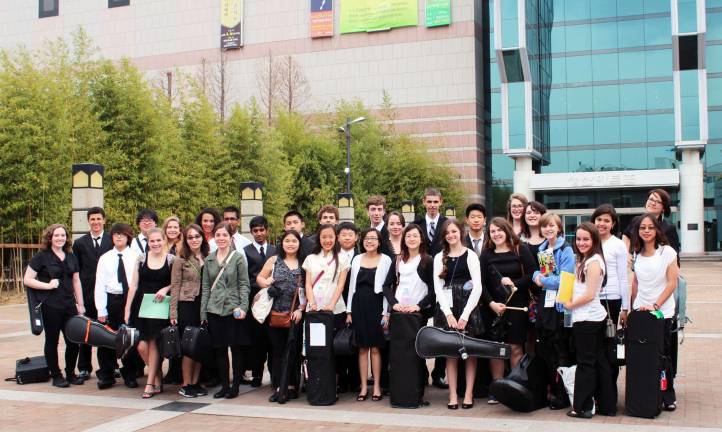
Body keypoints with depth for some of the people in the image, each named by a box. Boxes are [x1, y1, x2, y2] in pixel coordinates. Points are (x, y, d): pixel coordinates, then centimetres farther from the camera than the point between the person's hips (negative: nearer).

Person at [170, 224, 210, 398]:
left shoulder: (208, 258, 9)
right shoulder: (181, 260, -1)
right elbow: (175, 287, -2)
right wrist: (173, 313, -6)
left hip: (204, 306, 4)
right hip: (187, 305, -4)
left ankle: (195, 382, 16)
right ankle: (186, 385, 9)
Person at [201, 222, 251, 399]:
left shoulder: (238, 257, -1)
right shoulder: (209, 259, 10)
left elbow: (244, 285, -2)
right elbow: (205, 287, 11)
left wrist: (243, 307, -14)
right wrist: (203, 313, 7)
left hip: (233, 310, -3)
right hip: (214, 310, 4)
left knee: (236, 348, 2)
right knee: (219, 349, 7)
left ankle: (235, 386, 11)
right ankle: (224, 385, 17)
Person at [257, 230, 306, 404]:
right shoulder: (273, 261, 10)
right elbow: (259, 278, 14)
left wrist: (301, 309, -7)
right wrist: (266, 282, -8)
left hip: (296, 315, -1)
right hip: (275, 313, 1)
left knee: (293, 350, -2)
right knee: (277, 350, 4)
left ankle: (290, 387, 5)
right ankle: (278, 387, 9)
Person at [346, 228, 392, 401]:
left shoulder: (385, 260, -1)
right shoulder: (356, 259, 9)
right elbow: (352, 286, 12)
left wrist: (386, 313, -8)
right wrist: (349, 311, 7)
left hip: (376, 306, -3)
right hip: (359, 305, 3)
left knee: (375, 348, 2)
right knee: (362, 348, 6)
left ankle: (377, 387, 10)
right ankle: (364, 386, 12)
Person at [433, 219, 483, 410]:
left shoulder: (470, 255, 1)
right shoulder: (439, 258, 10)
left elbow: (477, 287, -5)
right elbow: (437, 287, 4)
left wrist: (465, 315, -11)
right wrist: (449, 314, -7)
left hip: (468, 307, -2)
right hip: (446, 308, 2)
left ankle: (469, 394, 6)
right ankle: (452, 395, 5)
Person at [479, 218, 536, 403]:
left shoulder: (521, 250, 1)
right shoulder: (486, 254, 7)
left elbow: (532, 275, -4)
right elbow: (481, 283, 2)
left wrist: (514, 283, -15)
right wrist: (492, 303, -11)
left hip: (517, 306, -2)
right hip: (493, 307, 2)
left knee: (515, 347, -3)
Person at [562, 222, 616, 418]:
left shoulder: (594, 261, -14)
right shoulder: (585, 260, 14)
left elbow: (589, 294, -18)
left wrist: (570, 304, -7)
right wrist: (571, 301, 2)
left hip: (587, 318, -9)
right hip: (593, 317, 9)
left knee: (586, 362, -1)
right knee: (599, 361, 12)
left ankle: (582, 407, 8)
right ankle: (607, 405, 19)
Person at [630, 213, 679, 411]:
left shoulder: (667, 252, -5)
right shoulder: (637, 254, 9)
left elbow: (672, 283, -8)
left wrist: (655, 305, -16)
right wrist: (633, 307, 9)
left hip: (662, 311, -4)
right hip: (640, 311, 4)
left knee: (662, 355, 0)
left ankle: (668, 396, 14)